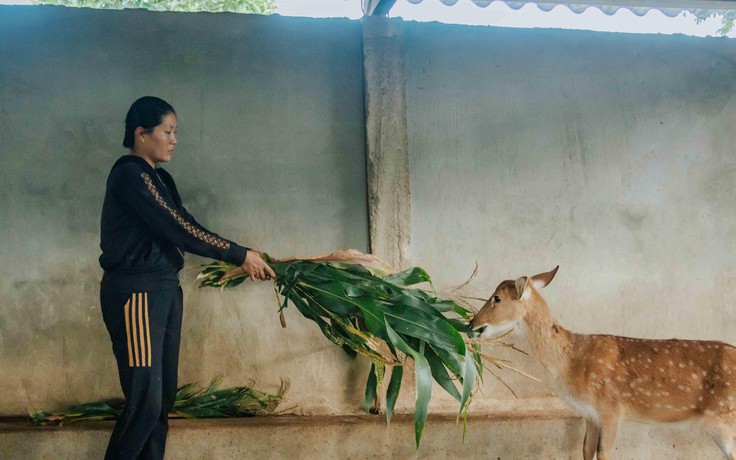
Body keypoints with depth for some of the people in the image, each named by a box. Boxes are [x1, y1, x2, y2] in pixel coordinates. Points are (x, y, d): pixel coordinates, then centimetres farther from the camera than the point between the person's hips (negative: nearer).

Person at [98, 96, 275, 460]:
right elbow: (180, 229, -17)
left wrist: (240, 258, 6)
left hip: (164, 291, 10)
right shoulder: (129, 174, -13)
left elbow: (184, 229, 15)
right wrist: (239, 255, -11)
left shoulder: (159, 178, 16)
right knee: (145, 401, -10)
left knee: (164, 396, 9)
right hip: (136, 293, -10)